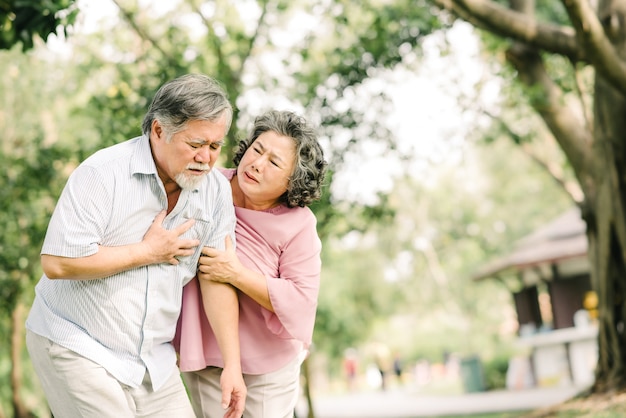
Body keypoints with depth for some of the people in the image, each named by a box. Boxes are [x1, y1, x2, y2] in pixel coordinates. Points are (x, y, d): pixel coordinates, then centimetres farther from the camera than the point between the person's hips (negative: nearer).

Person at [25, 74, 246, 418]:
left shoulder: (217, 191, -1)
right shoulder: (104, 173, -18)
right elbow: (57, 263, -25)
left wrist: (232, 364, -3)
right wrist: (148, 252, -18)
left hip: (152, 357, 5)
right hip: (77, 347, -5)